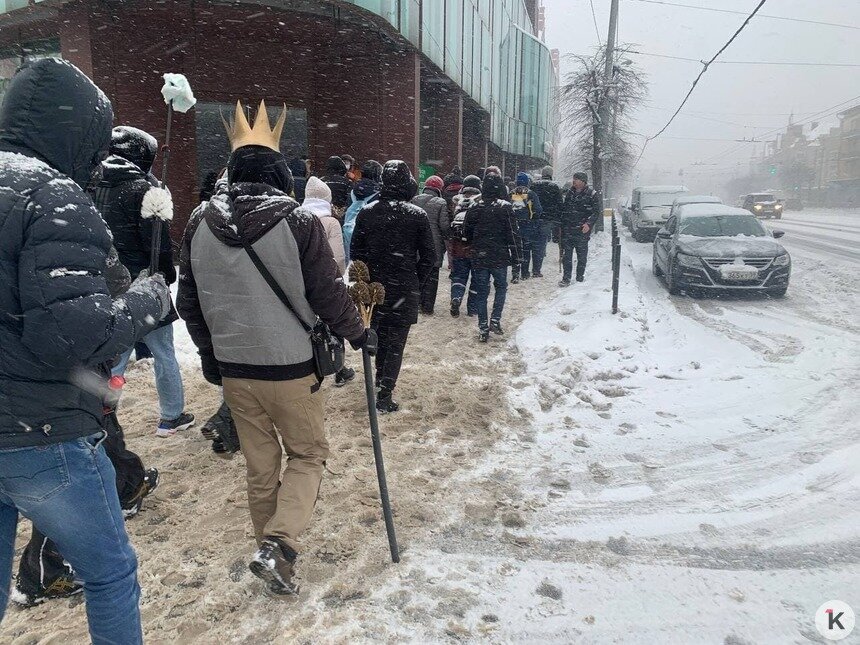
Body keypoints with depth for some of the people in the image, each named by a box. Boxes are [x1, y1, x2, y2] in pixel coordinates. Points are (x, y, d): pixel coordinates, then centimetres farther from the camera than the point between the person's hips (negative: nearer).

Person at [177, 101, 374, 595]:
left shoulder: (201, 224, 0)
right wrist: (358, 333, 6)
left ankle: (274, 553, 29)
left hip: (233, 368, 4)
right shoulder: (298, 220, -13)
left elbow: (190, 302, 7)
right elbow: (329, 293, -11)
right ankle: (279, 545, -2)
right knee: (308, 455, 14)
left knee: (260, 466, 18)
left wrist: (211, 351, 21)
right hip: (291, 367, -4)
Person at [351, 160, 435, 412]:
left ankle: (380, 376, 39)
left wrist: (366, 279, 13)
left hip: (373, 285, 3)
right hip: (404, 288, -3)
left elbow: (356, 250, 1)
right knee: (395, 342, 4)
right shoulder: (417, 215, -8)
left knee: (379, 333, 23)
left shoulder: (366, 212, -3)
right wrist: (416, 283, 8)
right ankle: (384, 395, 4)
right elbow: (429, 255, -5)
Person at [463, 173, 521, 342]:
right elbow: (513, 234, -10)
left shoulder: (474, 209, 1)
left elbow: (467, 235, 9)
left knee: (481, 292, 9)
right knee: (501, 287, 19)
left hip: (479, 258, 2)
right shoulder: (505, 207, -9)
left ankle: (483, 329, 11)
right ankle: (495, 320, 7)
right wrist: (517, 255, -3)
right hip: (499, 257, -2)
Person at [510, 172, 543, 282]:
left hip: (514, 226, 2)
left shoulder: (512, 194, 4)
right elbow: (538, 210, -9)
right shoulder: (531, 194, -6)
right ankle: (525, 273, 13)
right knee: (526, 249, 9)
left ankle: (515, 274, -3)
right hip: (528, 226, -2)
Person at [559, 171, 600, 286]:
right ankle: (566, 278, -2)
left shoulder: (591, 194, -2)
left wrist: (589, 223, -18)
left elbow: (596, 212, -3)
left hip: (582, 230, -3)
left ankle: (580, 276, 22)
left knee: (582, 255, 8)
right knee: (566, 254, -3)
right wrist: (561, 224, 11)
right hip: (567, 230, 3)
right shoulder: (570, 192, 11)